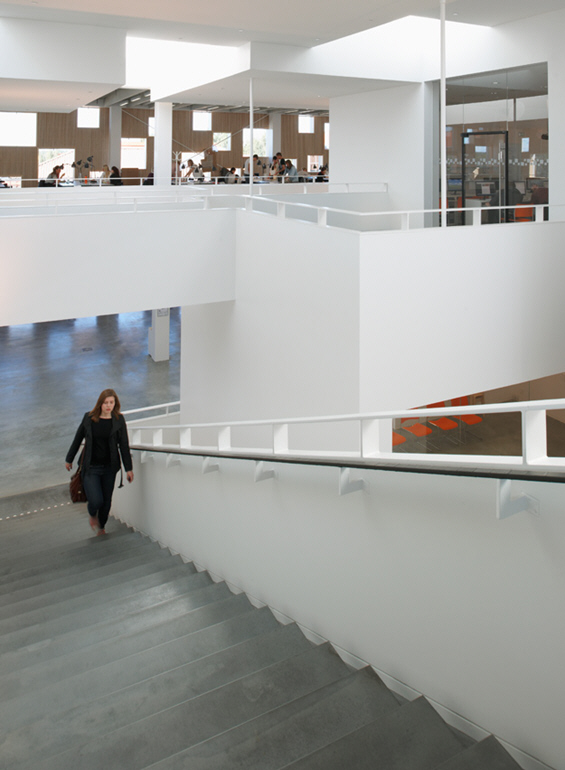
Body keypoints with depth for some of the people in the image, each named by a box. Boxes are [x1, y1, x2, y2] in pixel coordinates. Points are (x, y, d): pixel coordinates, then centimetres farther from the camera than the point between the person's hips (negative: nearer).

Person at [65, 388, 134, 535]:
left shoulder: (118, 420, -2)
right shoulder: (89, 418, -3)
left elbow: (124, 445, 1)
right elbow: (78, 439, 9)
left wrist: (128, 468, -2)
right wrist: (69, 459, 17)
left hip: (109, 468, 2)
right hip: (91, 468, -1)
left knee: (106, 501, 10)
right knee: (96, 501, -13)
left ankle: (101, 526, 38)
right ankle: (92, 515, 24)